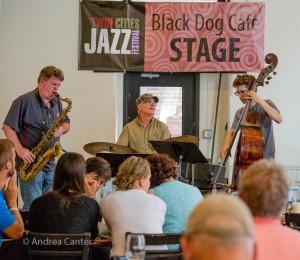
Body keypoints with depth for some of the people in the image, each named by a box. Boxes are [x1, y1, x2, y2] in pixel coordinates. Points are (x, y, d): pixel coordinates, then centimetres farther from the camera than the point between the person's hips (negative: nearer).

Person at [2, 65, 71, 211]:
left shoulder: (57, 102, 13)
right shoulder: (25, 101, -10)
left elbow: (66, 123, 22)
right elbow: (7, 127, -11)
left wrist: (62, 129, -2)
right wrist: (19, 150, -21)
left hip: (51, 165, 7)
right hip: (30, 162, -7)